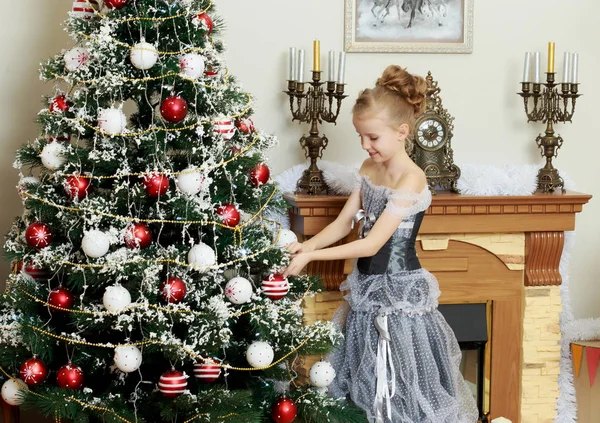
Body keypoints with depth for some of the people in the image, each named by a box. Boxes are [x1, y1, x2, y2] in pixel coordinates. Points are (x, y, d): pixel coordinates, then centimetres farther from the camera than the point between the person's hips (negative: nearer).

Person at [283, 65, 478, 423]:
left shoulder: (411, 180, -20)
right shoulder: (369, 169, 4)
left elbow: (371, 244, -22)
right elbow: (343, 224, 8)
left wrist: (310, 257, -23)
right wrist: (304, 246, -10)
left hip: (401, 293, -7)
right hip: (368, 288, 7)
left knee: (403, 383, 1)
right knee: (369, 381, 15)